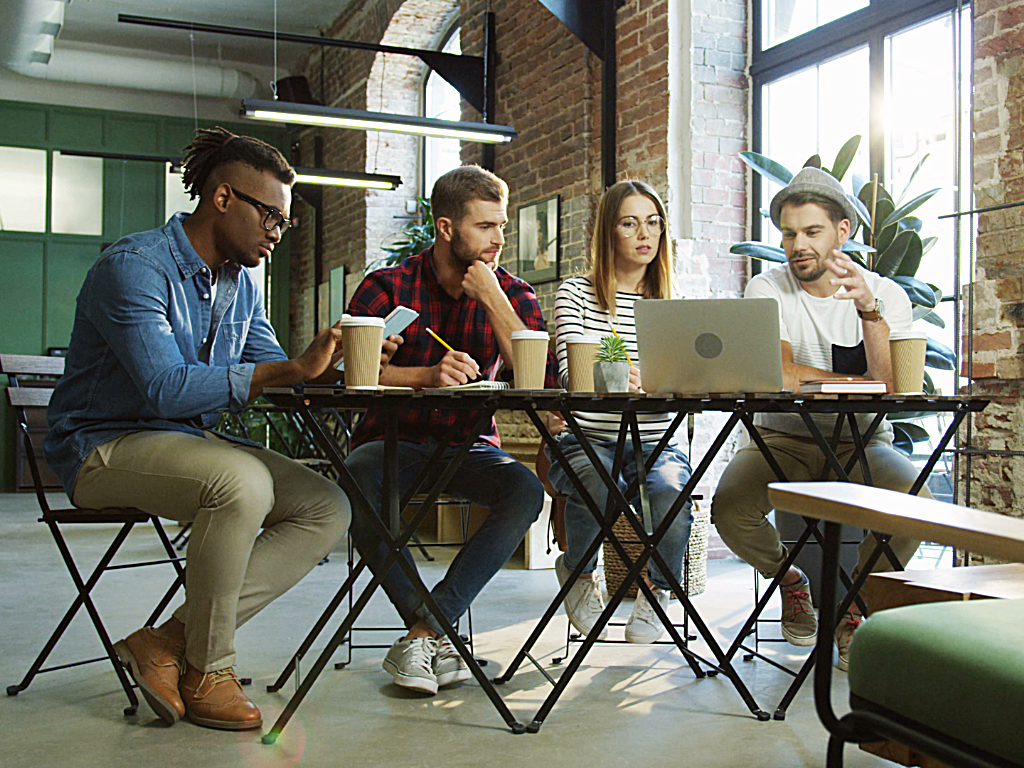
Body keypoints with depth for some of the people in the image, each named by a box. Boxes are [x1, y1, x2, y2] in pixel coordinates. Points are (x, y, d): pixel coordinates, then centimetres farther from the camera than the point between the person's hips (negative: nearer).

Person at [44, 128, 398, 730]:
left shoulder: (242, 282, 10)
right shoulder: (135, 266, -17)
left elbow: (273, 378, 12)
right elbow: (166, 388, -30)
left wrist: (334, 367, -8)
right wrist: (295, 368, -31)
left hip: (196, 442, 8)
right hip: (106, 447, -8)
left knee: (327, 509, -8)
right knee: (242, 481, -36)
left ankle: (169, 642, -13)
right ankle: (207, 671, -15)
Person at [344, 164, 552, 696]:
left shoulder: (513, 295, 5)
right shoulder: (387, 287, -1)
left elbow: (541, 381, -11)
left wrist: (492, 298, -15)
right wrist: (428, 375, -33)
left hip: (469, 446, 2)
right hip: (393, 440, -2)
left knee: (525, 491, -30)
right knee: (359, 487, -36)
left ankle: (424, 630, -25)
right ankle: (434, 630, -23)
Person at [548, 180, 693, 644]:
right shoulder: (575, 293, 5)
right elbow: (569, 373, -9)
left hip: (654, 443, 2)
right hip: (587, 440, -2)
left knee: (671, 492, -31)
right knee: (600, 487, -35)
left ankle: (657, 590, 0)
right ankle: (578, 574, -1)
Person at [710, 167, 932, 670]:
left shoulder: (886, 295, -1)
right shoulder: (767, 290, -3)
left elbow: (892, 388, -18)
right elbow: (779, 376, -19)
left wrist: (869, 310, -30)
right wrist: (859, 383, -15)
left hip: (860, 441, 0)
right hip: (782, 439, 0)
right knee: (729, 509, -29)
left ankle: (852, 608, 0)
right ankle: (790, 580, 9)